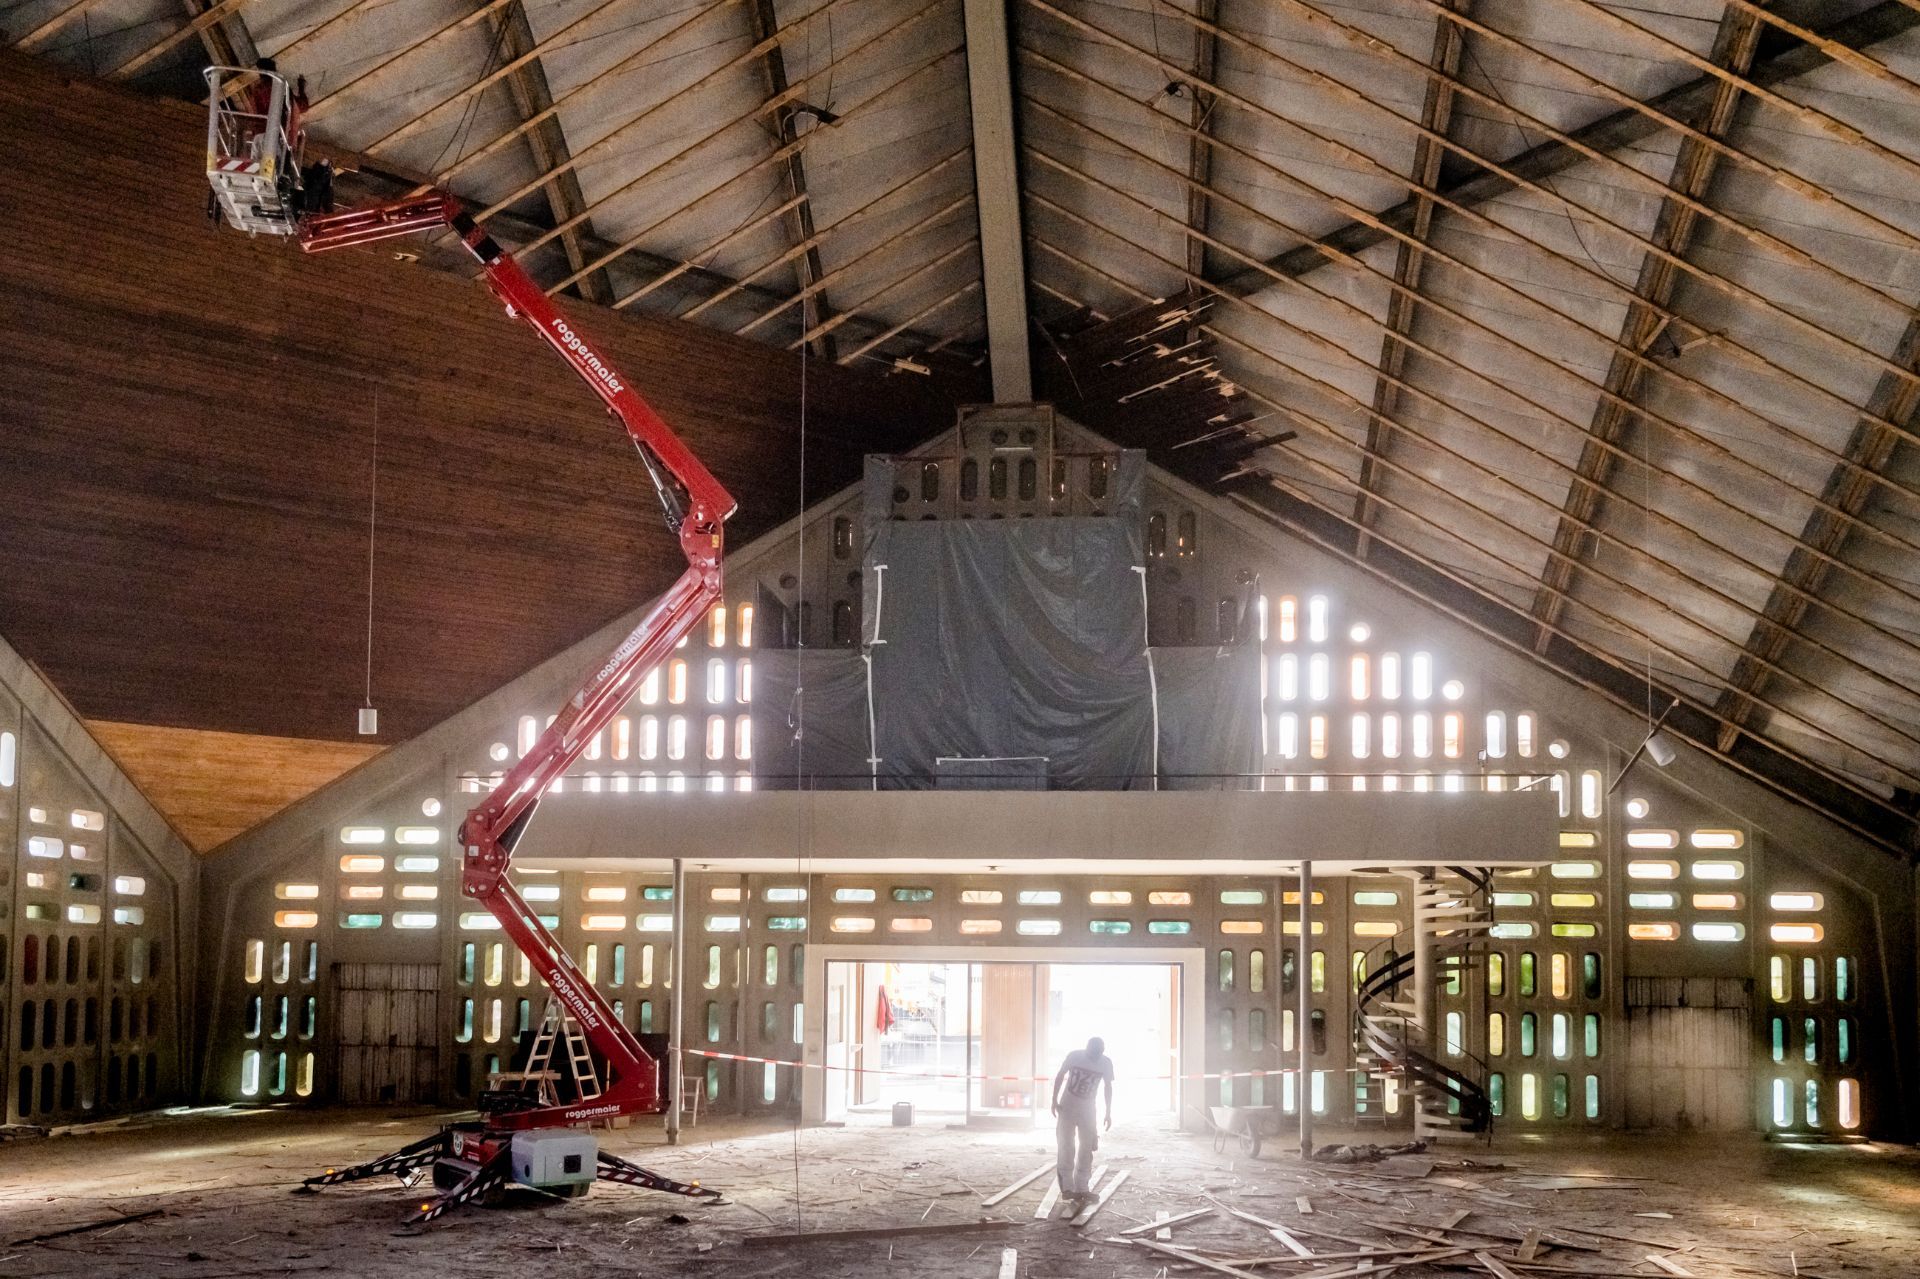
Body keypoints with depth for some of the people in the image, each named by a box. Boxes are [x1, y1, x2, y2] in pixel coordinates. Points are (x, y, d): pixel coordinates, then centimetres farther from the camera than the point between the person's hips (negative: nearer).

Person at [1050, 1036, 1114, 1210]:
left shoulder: (1106, 1063, -13)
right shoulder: (1074, 1056, -18)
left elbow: (1108, 1087, 1)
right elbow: (1059, 1076, -4)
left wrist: (1108, 1113, 3)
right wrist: (1054, 1101, -6)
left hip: (1087, 1109, 2)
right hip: (1067, 1106, -2)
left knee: (1086, 1148, 1)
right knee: (1067, 1147, -6)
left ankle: (1080, 1189, 7)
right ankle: (1067, 1187, -3)